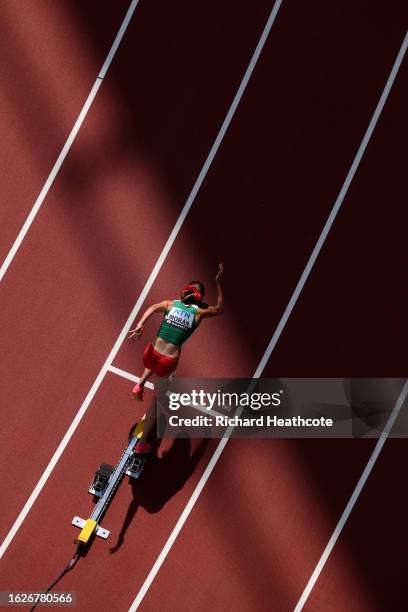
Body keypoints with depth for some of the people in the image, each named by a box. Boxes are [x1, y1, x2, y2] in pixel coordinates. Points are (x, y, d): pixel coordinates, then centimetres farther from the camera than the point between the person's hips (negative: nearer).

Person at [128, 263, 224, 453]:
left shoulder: (171, 304, 1)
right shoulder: (198, 312, -1)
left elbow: (152, 307, -21)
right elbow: (219, 309, 19)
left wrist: (140, 326, -31)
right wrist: (218, 283, 21)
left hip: (151, 355, 2)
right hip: (168, 362, -2)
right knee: (157, 399, 20)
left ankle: (140, 384, 20)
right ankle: (142, 443, 23)